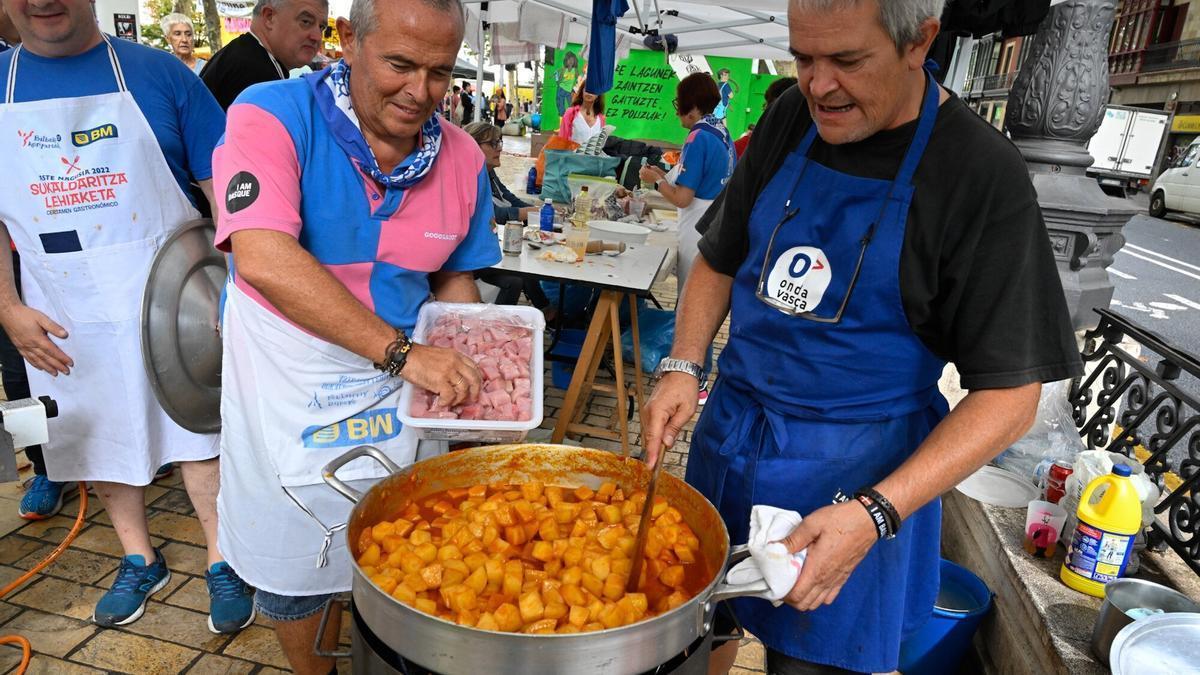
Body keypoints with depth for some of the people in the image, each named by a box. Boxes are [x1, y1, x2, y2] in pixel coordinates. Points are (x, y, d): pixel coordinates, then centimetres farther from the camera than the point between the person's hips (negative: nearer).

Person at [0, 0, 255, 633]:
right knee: (102, 436, 15)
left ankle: (222, 563, 21)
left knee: (196, 426, 4)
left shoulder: (158, 72, -4)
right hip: (64, 318, 3)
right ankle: (139, 560, 35)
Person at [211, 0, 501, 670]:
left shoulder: (462, 157, -5)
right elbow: (265, 259, -30)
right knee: (296, 569, 15)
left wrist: (460, 369, -11)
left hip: (400, 388, 3)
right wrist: (400, 350, -33)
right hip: (289, 394, -2)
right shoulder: (272, 116, -17)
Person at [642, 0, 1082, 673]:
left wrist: (876, 513, -24)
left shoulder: (985, 175, -15)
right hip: (727, 433, 5)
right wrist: (683, 367, -5)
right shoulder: (790, 120, -1)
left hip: (856, 479, -4)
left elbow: (1010, 395, -15)